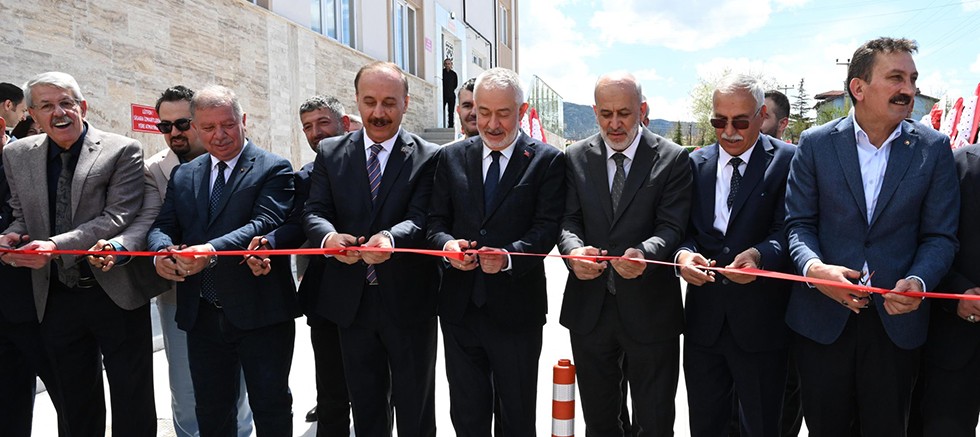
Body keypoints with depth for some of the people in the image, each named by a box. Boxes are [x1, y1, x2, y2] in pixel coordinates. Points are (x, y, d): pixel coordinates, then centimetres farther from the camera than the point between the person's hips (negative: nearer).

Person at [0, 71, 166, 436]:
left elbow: (117, 217, -16)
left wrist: (56, 246, -24)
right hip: (56, 299, 5)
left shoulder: (122, 151, -8)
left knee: (132, 405, 7)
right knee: (76, 405, 19)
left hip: (115, 294, -4)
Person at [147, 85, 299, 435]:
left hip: (259, 312, -5)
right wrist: (162, 251, -16)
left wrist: (212, 251, -35)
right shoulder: (183, 176, 13)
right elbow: (162, 225, 8)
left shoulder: (273, 169, -6)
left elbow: (265, 223, -19)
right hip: (201, 315, 6)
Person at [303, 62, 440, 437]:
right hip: (352, 301, 3)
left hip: (408, 302, -3)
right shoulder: (330, 152, 5)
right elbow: (315, 211, -3)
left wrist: (391, 238, -37)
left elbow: (420, 219, -15)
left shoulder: (428, 157, -5)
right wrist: (329, 236, -26)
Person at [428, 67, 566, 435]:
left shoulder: (547, 160, -2)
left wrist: (509, 256, -27)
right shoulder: (452, 157, 7)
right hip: (459, 306, 3)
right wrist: (445, 243, -16)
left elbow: (547, 227, -10)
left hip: (516, 308, -3)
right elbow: (436, 219, 7)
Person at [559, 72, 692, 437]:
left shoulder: (672, 158, -3)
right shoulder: (576, 157, 4)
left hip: (649, 310, -2)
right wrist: (574, 249, -23)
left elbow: (672, 226, -10)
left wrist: (644, 253, -32)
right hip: (589, 308, 3)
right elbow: (568, 220, 0)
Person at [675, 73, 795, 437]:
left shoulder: (787, 161, -5)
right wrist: (683, 254, -18)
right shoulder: (696, 163, 6)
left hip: (761, 321, -3)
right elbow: (684, 228, 3)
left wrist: (759, 254, -32)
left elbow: (788, 231, -12)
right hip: (704, 318, 3)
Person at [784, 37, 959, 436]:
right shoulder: (815, 144, -2)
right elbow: (798, 222, -2)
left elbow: (940, 235, 0)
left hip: (897, 318, 1)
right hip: (822, 315, -1)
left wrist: (917, 281, -19)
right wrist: (813, 267, -22)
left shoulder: (933, 149, 1)